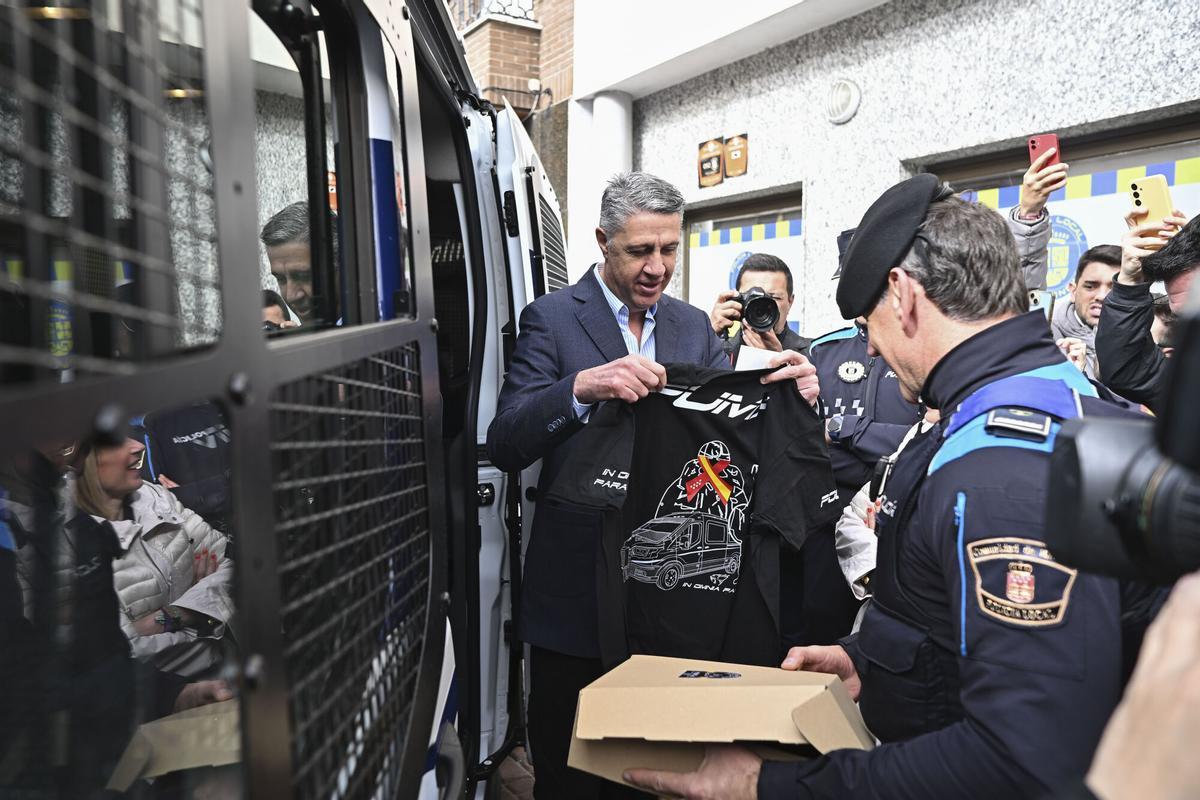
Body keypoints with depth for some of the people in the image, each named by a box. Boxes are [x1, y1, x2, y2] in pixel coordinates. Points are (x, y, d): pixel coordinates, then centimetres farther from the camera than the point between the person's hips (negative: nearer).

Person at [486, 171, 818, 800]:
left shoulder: (693, 326, 8)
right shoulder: (552, 318, -7)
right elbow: (503, 445, -16)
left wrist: (788, 396, -17)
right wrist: (581, 387, -34)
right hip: (577, 592, -4)